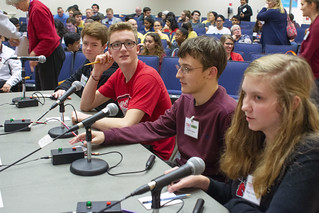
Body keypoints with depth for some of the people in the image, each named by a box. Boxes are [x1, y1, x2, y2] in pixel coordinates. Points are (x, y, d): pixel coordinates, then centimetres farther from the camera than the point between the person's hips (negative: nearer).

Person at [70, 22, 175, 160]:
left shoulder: (147, 77, -23)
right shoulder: (119, 75, 3)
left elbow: (126, 125, -31)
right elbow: (85, 106, 8)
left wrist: (85, 118, -17)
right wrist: (96, 73, -7)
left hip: (158, 153, -7)